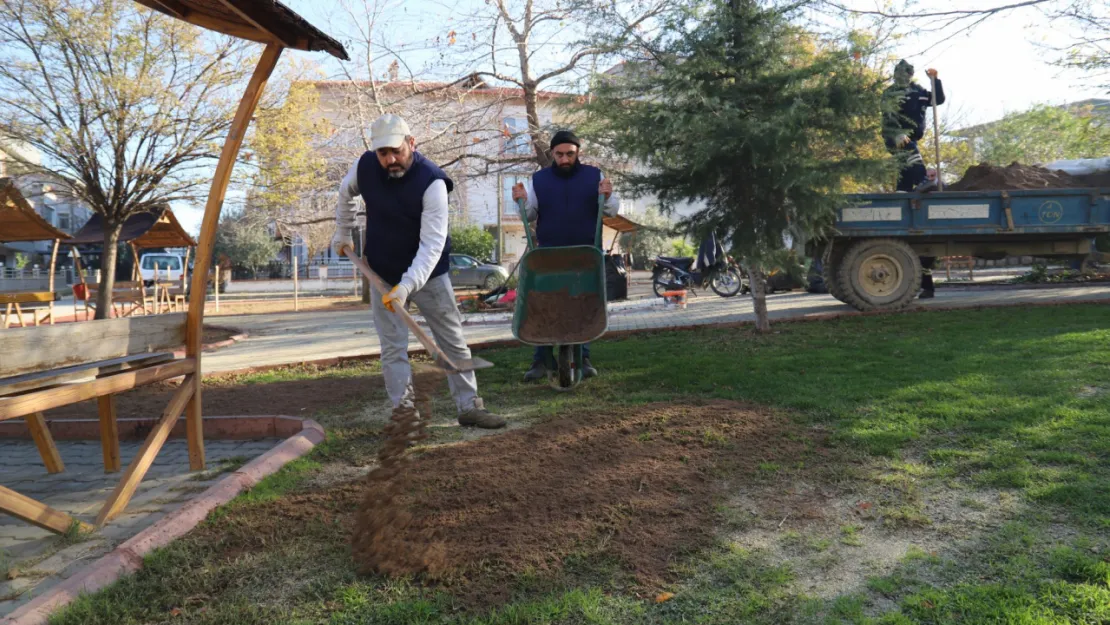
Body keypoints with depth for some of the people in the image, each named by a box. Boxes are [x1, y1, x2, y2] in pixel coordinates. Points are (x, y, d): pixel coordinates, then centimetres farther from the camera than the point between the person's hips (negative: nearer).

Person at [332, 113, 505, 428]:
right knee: (393, 349, 2)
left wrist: (407, 285, -40)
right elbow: (345, 194, 15)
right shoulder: (364, 167, -11)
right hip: (383, 274, 3)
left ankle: (470, 407, 16)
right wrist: (343, 234, 20)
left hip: (428, 273, -3)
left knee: (454, 342, 5)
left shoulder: (431, 181, -26)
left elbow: (432, 244, -31)